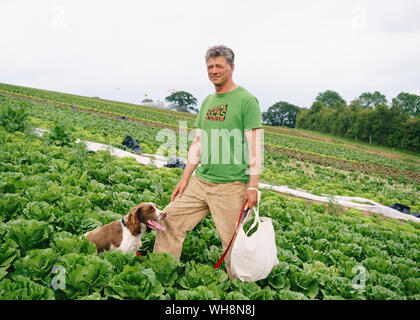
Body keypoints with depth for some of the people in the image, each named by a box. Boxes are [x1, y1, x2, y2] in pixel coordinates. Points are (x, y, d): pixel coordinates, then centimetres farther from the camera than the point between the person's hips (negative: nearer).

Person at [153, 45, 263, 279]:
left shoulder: (246, 100, -7)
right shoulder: (208, 101, 15)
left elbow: (255, 145, -11)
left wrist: (253, 186, -16)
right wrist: (185, 179, 15)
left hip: (231, 186, -7)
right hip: (200, 181, 7)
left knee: (233, 244, 0)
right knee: (170, 221, 6)